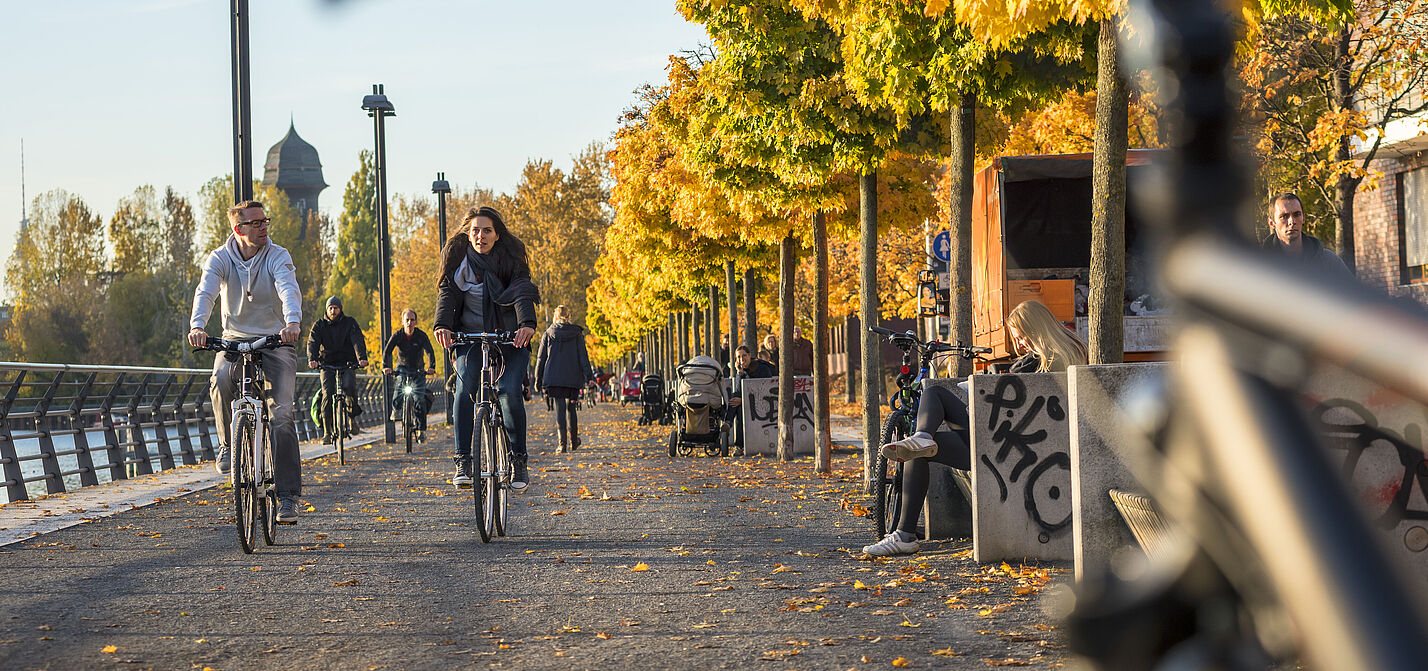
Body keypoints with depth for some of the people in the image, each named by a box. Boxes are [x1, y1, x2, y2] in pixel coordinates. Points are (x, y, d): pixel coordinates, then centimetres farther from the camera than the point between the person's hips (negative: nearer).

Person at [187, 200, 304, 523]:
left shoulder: (277, 257, -8)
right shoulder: (219, 259, -4)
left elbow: (289, 290, -26)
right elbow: (205, 292, -21)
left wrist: (293, 322, -47)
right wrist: (197, 326, -42)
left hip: (275, 341, -1)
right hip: (234, 340, 1)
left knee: (281, 415, -15)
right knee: (221, 381, -33)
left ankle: (287, 495, -9)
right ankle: (228, 443, -6)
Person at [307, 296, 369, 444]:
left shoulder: (350, 323, -1)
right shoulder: (319, 325, 1)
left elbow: (358, 341, -15)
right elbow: (312, 342, -14)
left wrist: (362, 358, -34)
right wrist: (312, 359, -35)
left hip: (347, 363, 0)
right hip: (327, 364, 1)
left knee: (349, 387, -25)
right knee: (328, 394, -14)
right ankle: (327, 432, -10)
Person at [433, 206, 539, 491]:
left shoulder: (511, 256, -6)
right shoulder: (458, 256, -1)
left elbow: (522, 292, -19)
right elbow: (447, 293, -10)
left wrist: (527, 324, -37)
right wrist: (442, 325, -29)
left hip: (510, 336, -1)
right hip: (470, 335, 1)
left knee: (510, 392, -18)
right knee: (465, 390, -20)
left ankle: (518, 460, -4)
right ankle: (462, 461, -16)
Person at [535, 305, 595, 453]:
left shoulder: (548, 334, 5)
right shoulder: (577, 333, 4)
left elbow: (541, 358, 6)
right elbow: (583, 356, -1)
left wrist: (538, 380, 11)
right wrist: (588, 376, -1)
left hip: (554, 378, -1)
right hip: (573, 378, 1)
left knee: (560, 409, -3)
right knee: (571, 408, 15)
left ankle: (563, 443, -15)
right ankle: (573, 442, 21)